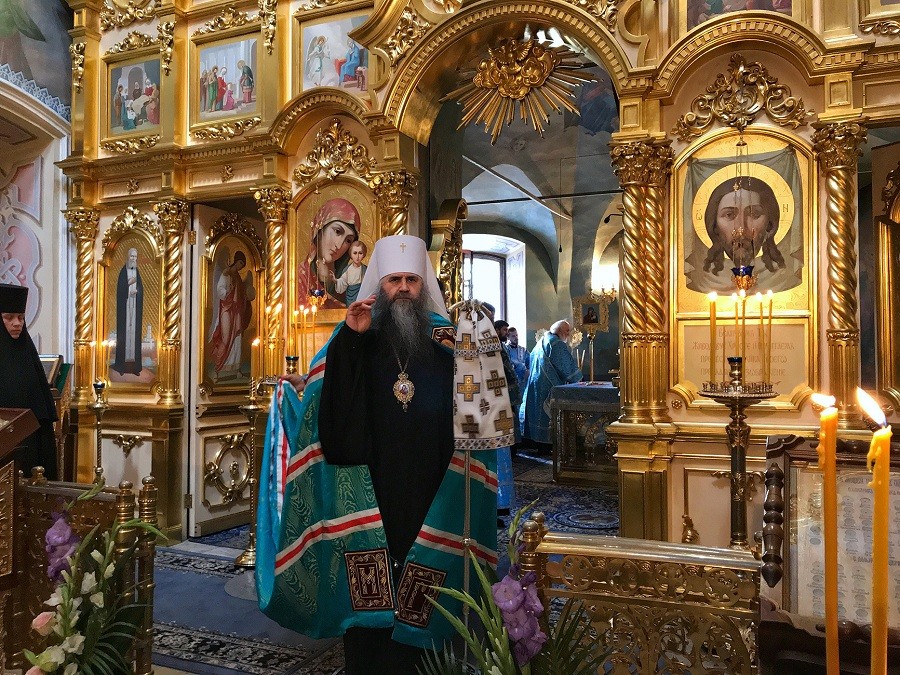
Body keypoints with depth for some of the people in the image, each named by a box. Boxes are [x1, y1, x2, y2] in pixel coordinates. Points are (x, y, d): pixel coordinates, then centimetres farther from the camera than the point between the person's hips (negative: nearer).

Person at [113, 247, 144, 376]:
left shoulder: (137, 272, 11)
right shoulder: (123, 271, -3)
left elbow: (141, 288, 9)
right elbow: (119, 288, -8)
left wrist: (136, 291, -11)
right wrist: (129, 283, -22)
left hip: (135, 306, 4)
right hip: (125, 305, -4)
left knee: (135, 330, 3)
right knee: (124, 330, -6)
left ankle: (135, 364, 6)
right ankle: (122, 363, -2)